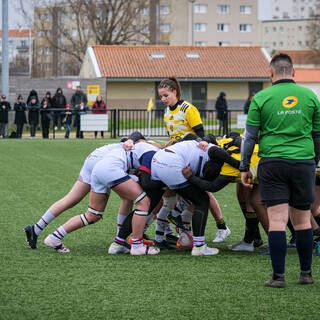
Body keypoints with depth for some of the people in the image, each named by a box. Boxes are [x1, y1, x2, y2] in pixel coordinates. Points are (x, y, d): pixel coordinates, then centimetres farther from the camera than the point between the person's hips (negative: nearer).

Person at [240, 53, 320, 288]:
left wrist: (244, 167, 10)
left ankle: (278, 276, -4)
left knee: (277, 220, -3)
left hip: (273, 163, -2)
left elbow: (250, 136, 1)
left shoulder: (261, 98, 0)